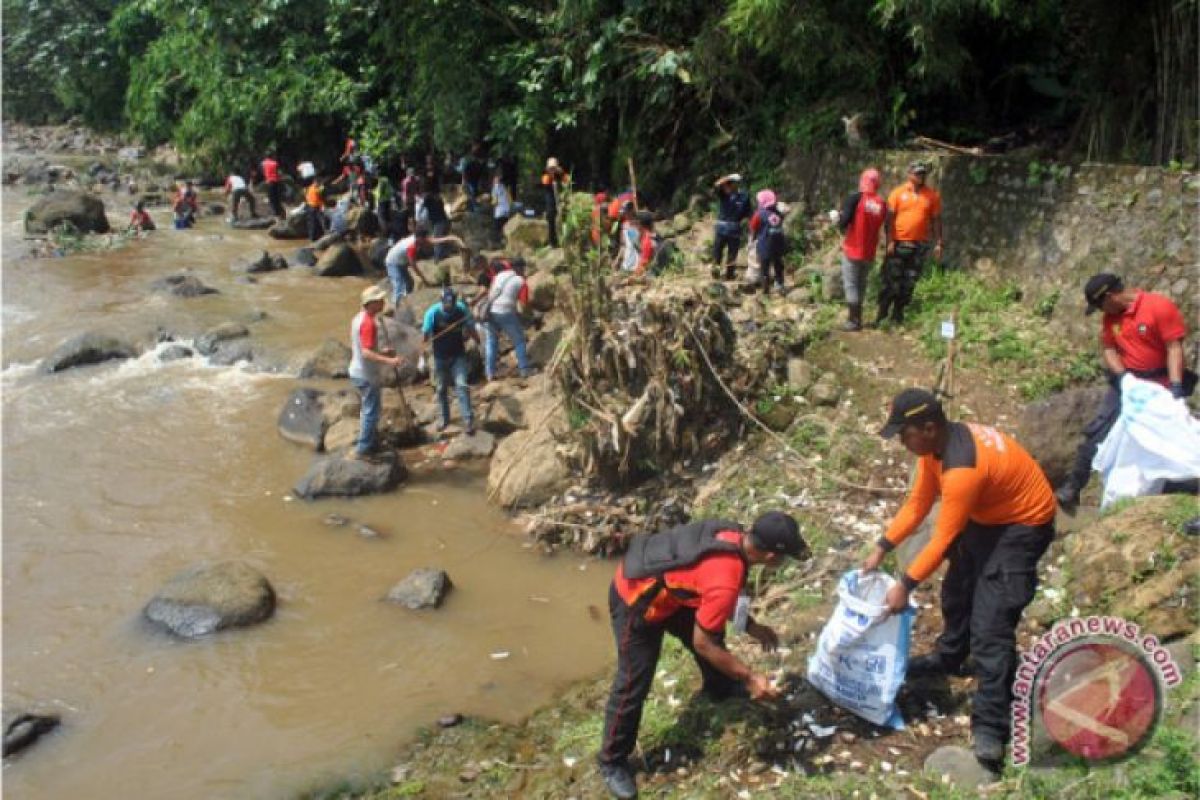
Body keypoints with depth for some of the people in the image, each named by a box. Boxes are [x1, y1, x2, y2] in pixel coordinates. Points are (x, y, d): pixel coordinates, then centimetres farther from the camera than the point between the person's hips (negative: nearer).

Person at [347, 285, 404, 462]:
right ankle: (362, 451, 3)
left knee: (369, 410, 21)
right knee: (371, 412, -2)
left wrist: (382, 351, 18)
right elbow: (367, 353, -30)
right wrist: (389, 361, -38)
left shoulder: (359, 318, 8)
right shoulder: (369, 323, -23)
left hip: (358, 372, 10)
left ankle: (366, 445, 32)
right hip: (368, 376, -10)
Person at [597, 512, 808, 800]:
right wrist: (750, 676, -12)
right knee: (633, 685, 1)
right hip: (635, 600, -9)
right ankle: (612, 762, 20)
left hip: (664, 589, 9)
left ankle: (719, 687, 54)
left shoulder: (734, 535, -9)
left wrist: (752, 627, 15)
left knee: (712, 629, 25)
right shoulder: (725, 581, -34)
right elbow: (702, 643, -20)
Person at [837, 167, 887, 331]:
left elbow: (844, 220, -17)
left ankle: (853, 321, 0)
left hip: (852, 249, -5)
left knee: (851, 284, 2)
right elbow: (879, 227, 8)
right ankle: (857, 318, 25)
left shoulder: (855, 198, -12)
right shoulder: (882, 204, 1)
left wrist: (839, 218, 5)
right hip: (869, 253, 5)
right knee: (861, 284, 18)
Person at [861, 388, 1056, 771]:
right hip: (986, 515, 10)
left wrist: (905, 585, -21)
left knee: (990, 621, -15)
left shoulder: (962, 468, -36)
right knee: (957, 587, 24)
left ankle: (990, 728, -11)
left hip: (1023, 524, -10)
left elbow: (943, 538, -29)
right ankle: (949, 657, 50)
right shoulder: (936, 444, -8)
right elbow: (918, 502, 3)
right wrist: (882, 548, -1)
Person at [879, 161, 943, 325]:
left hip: (920, 245, 2)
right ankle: (881, 314, 6)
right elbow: (890, 218, -3)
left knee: (909, 282, 7)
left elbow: (936, 220, 8)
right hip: (898, 243, -2)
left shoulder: (932, 195, 6)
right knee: (891, 280, -1)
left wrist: (938, 243, 3)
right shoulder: (898, 193, -1)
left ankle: (898, 314, 16)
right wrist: (890, 241, -11)